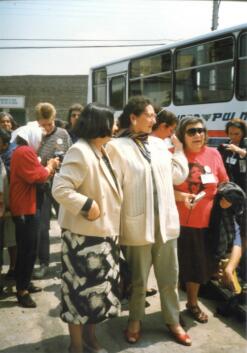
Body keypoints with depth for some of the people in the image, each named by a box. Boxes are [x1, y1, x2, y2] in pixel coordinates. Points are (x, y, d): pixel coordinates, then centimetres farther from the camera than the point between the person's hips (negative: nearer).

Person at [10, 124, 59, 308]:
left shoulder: (21, 151, 17)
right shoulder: (25, 152, -17)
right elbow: (36, 176, -23)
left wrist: (47, 168, 5)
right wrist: (50, 166, -8)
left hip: (26, 206, 11)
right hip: (25, 208, -11)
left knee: (27, 248, 18)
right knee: (27, 250, -5)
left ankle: (25, 283, 28)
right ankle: (22, 290, 3)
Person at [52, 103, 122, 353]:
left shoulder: (101, 151, 11)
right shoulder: (80, 151, -19)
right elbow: (60, 189, -26)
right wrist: (87, 205, -23)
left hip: (103, 232, 9)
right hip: (84, 234, -9)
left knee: (98, 287, 18)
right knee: (82, 289, 2)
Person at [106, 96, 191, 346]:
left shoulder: (159, 143, 10)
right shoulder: (117, 146, -8)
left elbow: (178, 175, 12)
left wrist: (179, 148, 12)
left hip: (165, 222, 5)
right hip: (137, 224, -5)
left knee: (169, 277, 16)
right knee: (138, 279, 12)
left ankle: (173, 321, 33)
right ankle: (135, 321, 32)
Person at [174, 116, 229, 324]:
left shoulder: (213, 154, 2)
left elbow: (224, 184, 12)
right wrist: (181, 196, -21)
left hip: (205, 221, 4)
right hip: (178, 221, -3)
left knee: (199, 265, 17)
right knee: (177, 265, 8)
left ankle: (193, 303, 39)